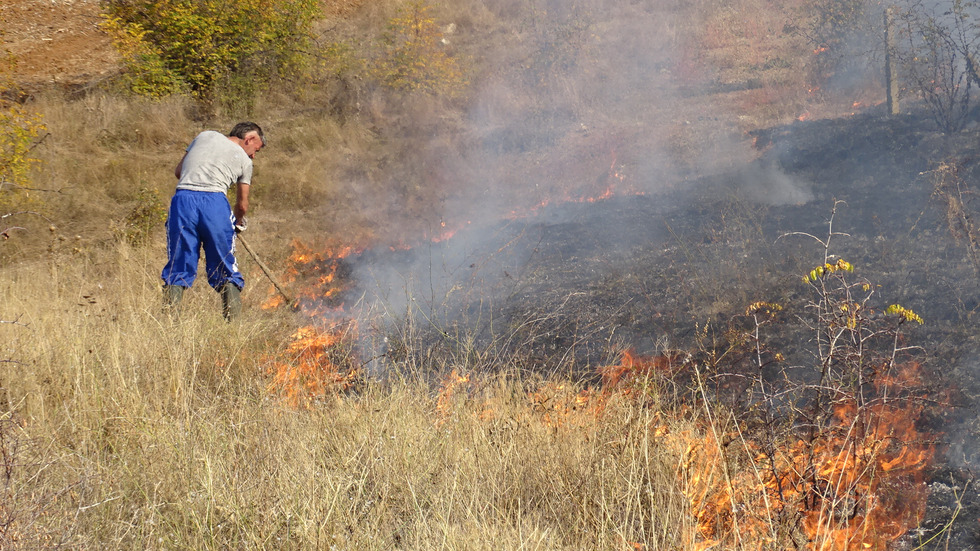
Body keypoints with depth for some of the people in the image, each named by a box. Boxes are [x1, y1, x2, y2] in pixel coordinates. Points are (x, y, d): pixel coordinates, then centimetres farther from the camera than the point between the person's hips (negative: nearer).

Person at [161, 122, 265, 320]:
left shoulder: (205, 136, 25)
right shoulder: (244, 160, 18)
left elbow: (178, 171, 26)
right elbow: (242, 205, 21)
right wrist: (239, 222, 42)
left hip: (183, 198, 2)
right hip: (214, 201, -2)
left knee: (179, 265, 6)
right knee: (225, 266, 8)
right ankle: (233, 320, 1)